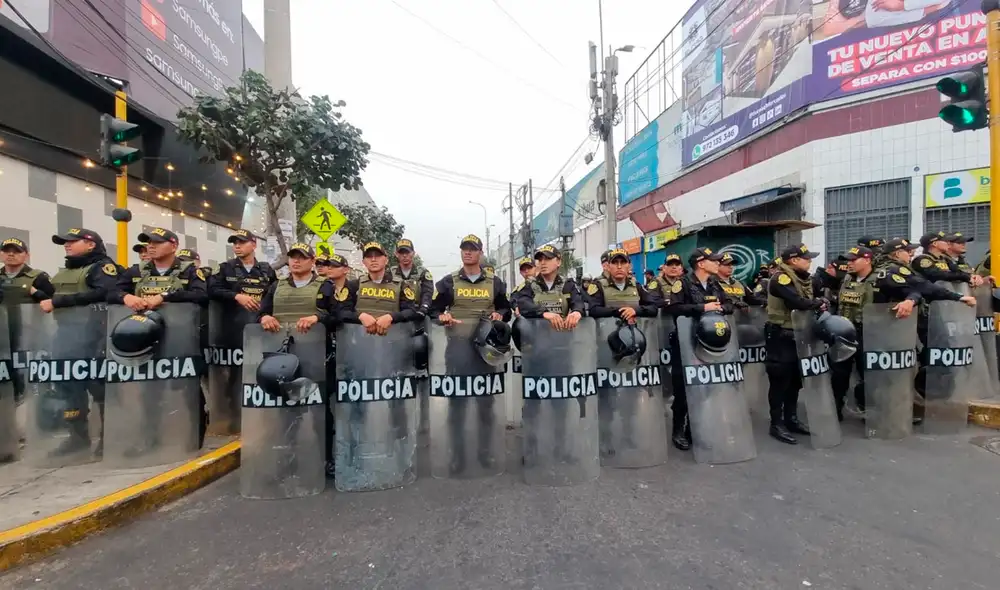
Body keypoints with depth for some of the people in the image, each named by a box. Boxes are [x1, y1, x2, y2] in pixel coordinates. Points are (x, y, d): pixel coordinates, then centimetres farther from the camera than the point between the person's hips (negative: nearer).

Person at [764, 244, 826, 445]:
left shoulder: (802, 278, 13)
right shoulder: (781, 278, -17)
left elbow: (811, 299, 12)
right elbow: (797, 302, -27)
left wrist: (819, 304, -11)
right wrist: (819, 303, -10)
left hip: (796, 334, 9)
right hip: (780, 336, -9)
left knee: (795, 379, 15)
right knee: (780, 380, -4)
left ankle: (791, 419, 26)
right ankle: (776, 424, 4)